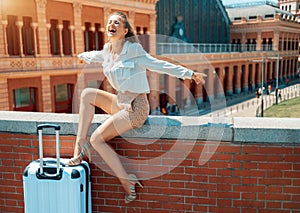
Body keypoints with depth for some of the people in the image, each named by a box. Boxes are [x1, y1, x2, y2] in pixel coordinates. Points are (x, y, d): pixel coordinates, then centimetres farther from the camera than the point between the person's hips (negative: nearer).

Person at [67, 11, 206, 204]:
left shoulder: (133, 50, -15)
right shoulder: (107, 50, 7)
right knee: (87, 94, -1)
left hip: (135, 107, -8)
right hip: (120, 102, 8)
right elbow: (94, 56, 31)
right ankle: (81, 143, -4)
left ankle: (128, 182, -2)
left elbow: (159, 65, -18)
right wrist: (82, 56, 52)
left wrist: (190, 73, -26)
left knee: (97, 139, -14)